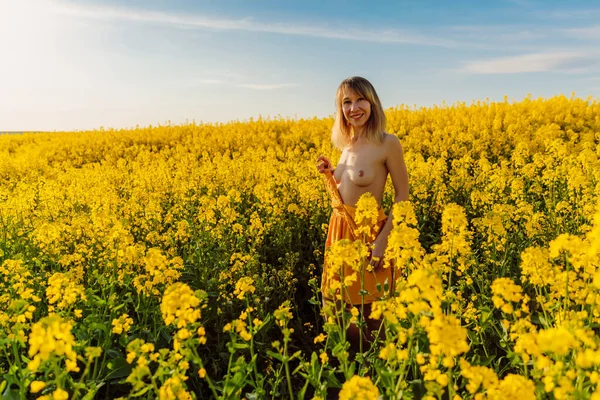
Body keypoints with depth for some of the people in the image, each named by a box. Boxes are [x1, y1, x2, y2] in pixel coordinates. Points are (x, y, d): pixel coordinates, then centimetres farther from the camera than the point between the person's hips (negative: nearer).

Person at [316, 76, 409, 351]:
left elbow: (403, 196, -10)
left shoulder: (388, 143, -12)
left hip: (369, 233, -7)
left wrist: (383, 239, -17)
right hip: (340, 231, 7)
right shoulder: (347, 144, 8)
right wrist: (328, 174, -1)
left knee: (367, 315, 8)